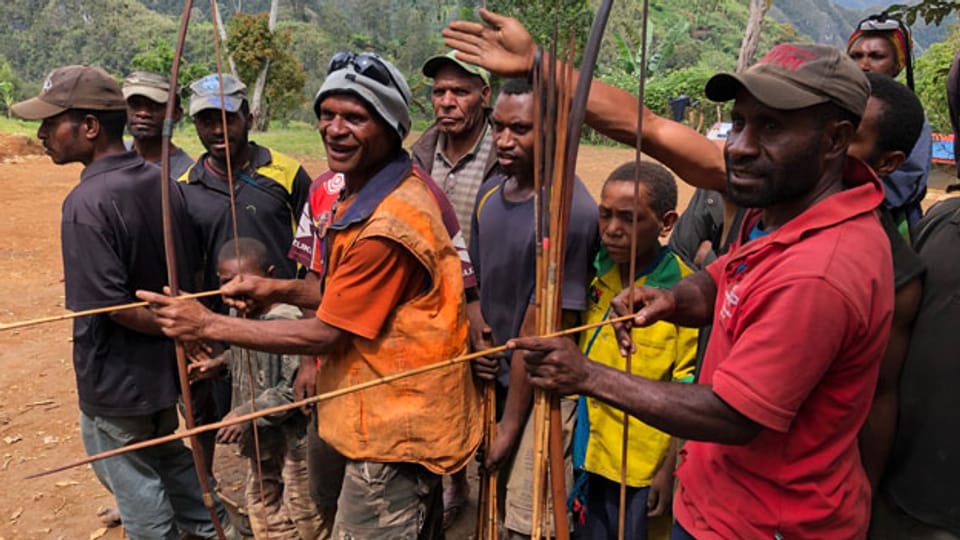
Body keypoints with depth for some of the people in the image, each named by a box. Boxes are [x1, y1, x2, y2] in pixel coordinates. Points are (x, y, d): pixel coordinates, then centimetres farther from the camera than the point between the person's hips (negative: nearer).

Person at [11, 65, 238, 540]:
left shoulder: (87, 202, -26)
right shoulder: (161, 181, -3)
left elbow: (113, 307, -26)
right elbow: (188, 272, 4)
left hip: (116, 377, -7)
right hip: (163, 365, 8)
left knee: (134, 479, 14)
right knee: (168, 456, 27)